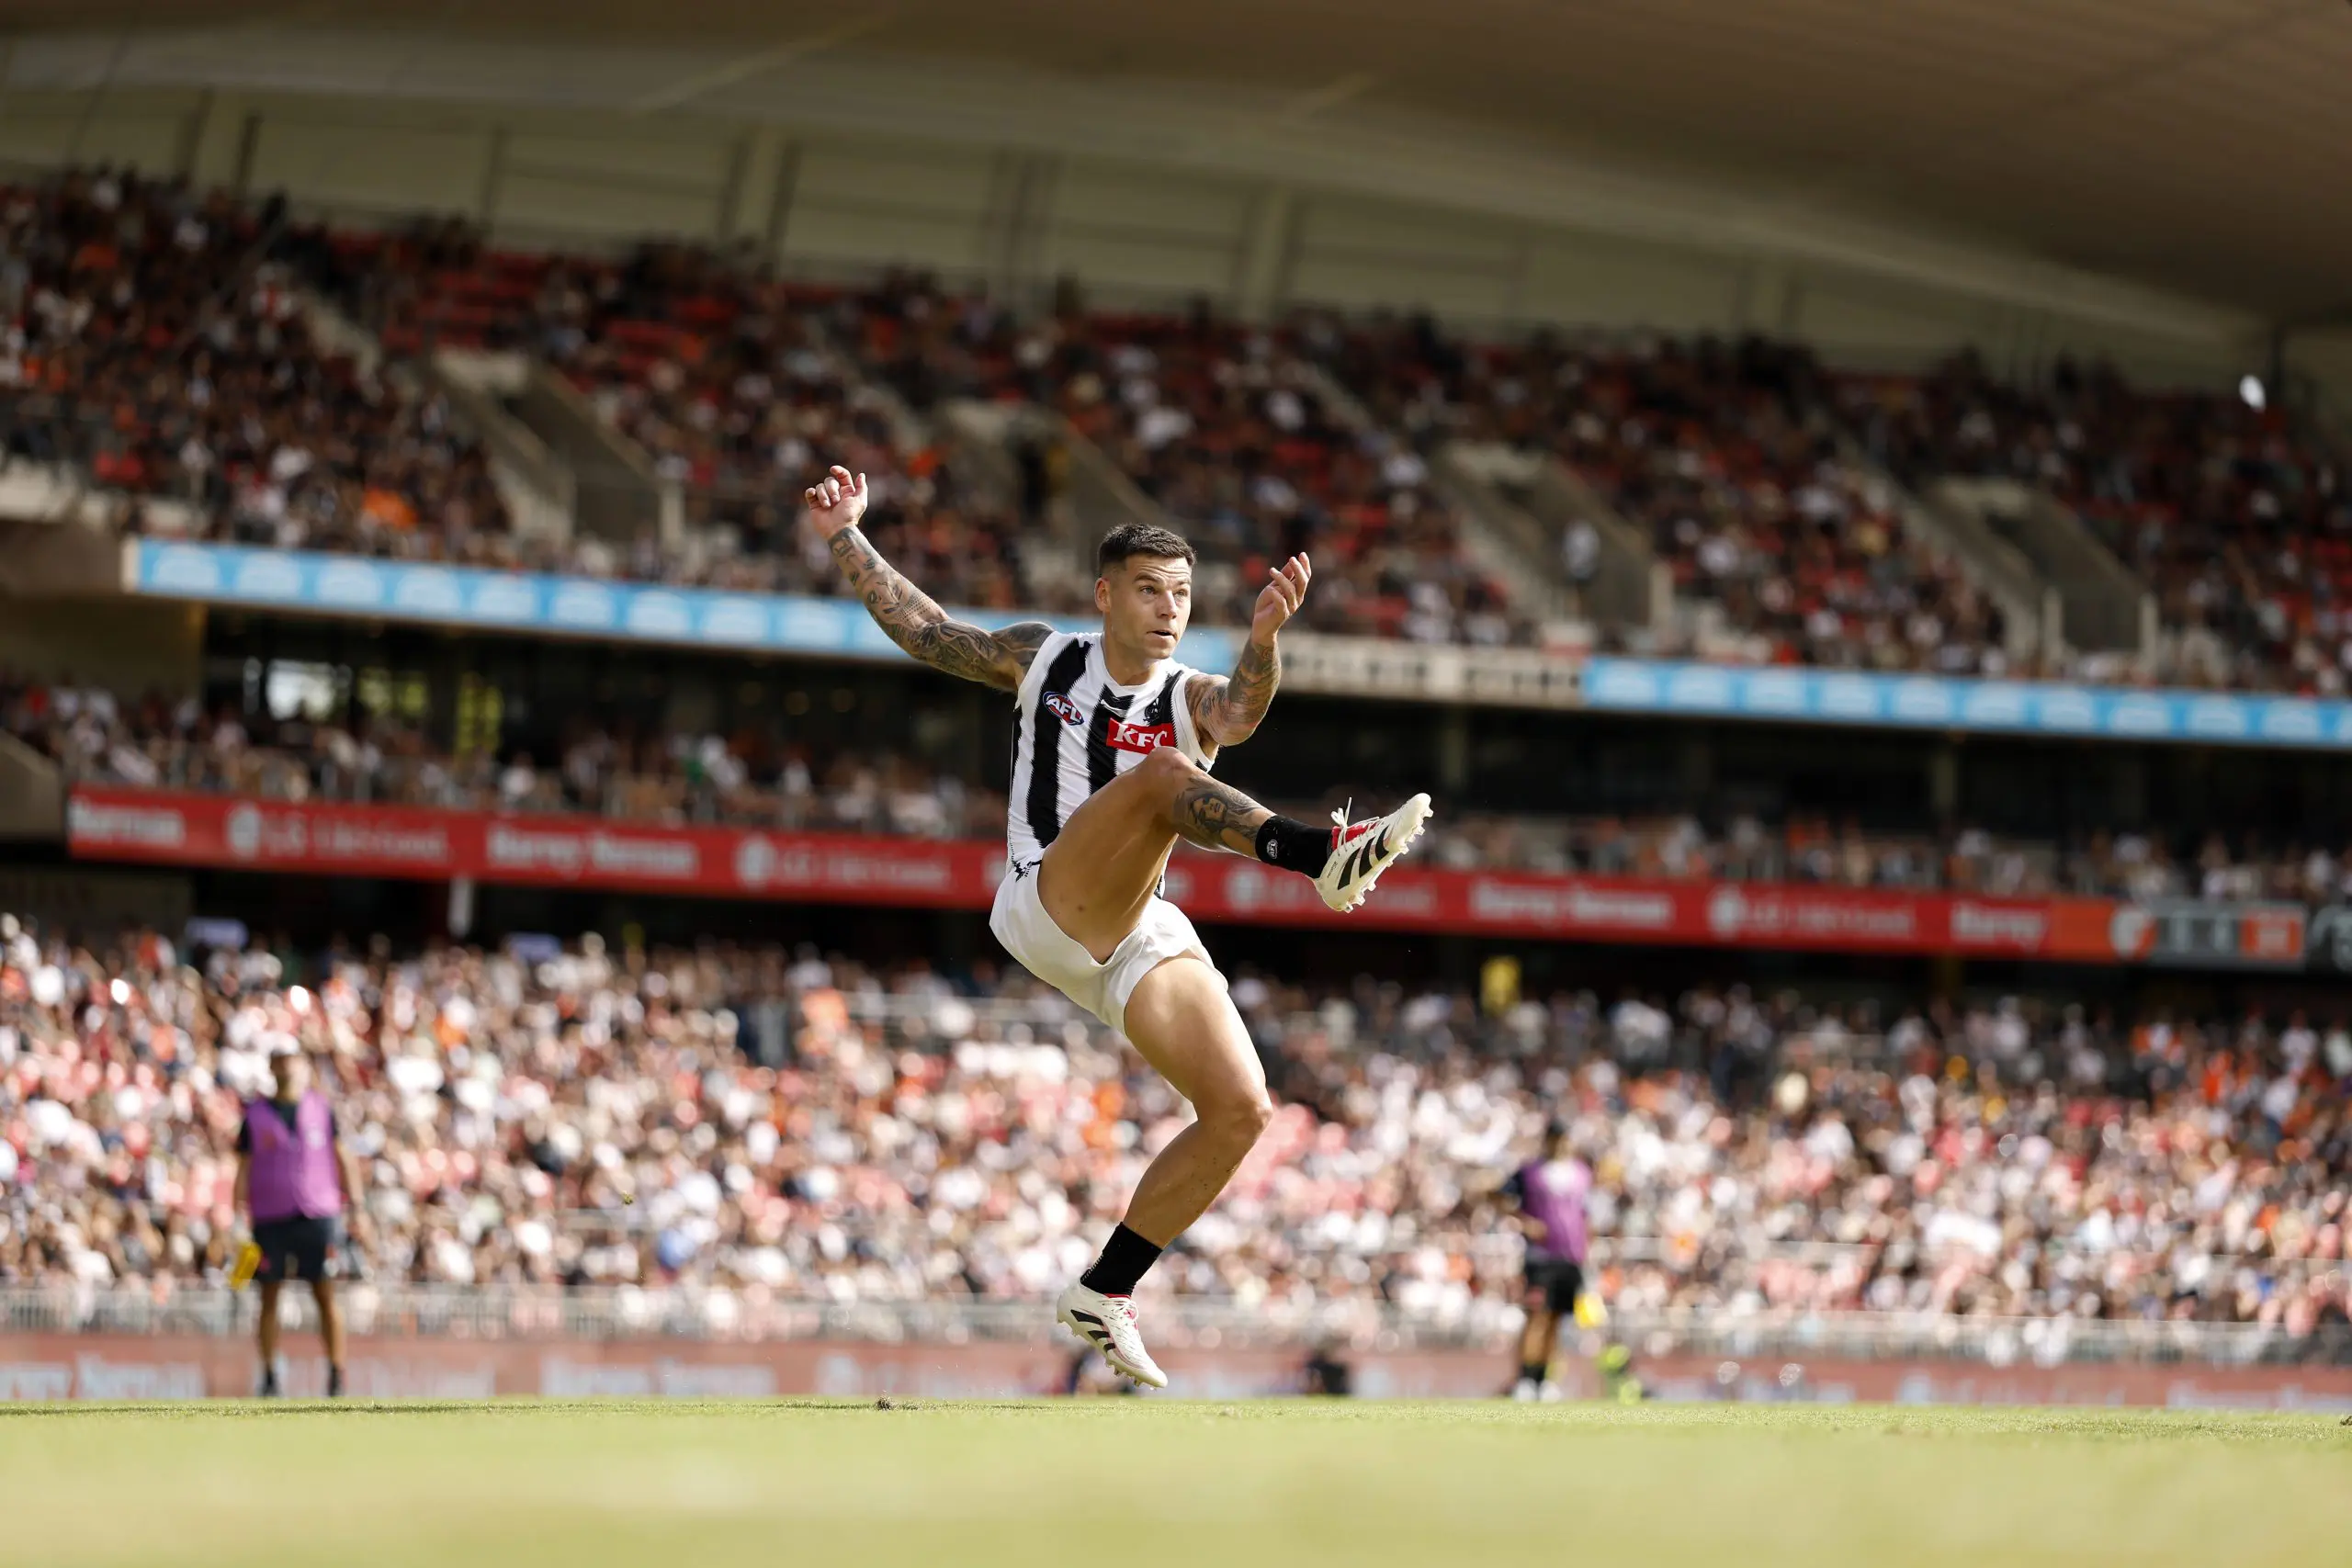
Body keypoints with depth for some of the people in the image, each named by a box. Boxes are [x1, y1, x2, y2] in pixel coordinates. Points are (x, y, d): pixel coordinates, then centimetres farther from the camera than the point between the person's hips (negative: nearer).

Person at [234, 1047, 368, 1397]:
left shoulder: (322, 1108, 7)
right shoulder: (255, 1113, 7)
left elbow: (342, 1158, 9)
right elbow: (244, 1167, 8)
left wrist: (354, 1202, 3)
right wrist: (240, 1212, 0)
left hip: (318, 1214, -1)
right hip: (269, 1218, 1)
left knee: (326, 1295, -3)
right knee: (269, 1297, 2)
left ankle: (337, 1374, 0)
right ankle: (270, 1377, 7)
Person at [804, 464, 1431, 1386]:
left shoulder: (1191, 697, 6)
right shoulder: (1043, 661, 10)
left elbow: (1241, 714, -19)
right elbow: (921, 630, 17)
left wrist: (1263, 639, -40)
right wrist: (845, 536, 12)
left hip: (1139, 940, 3)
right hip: (1043, 906, -3)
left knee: (1241, 1110, -12)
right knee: (1162, 773, -28)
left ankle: (1107, 1292, -1)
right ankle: (1325, 856, -52)